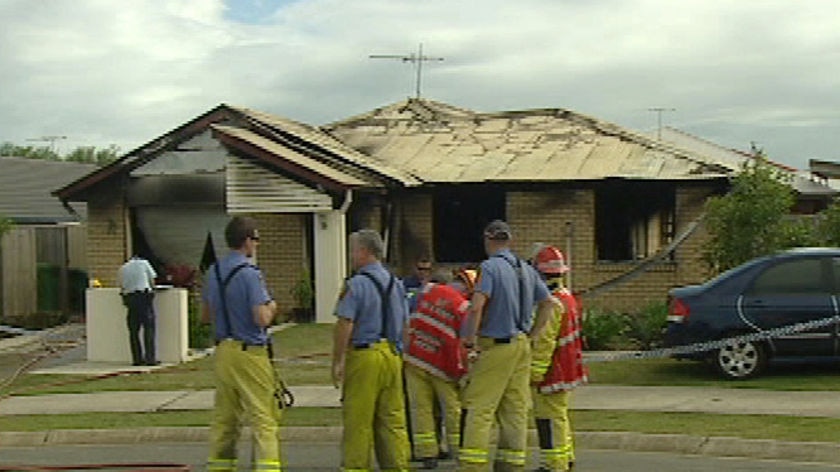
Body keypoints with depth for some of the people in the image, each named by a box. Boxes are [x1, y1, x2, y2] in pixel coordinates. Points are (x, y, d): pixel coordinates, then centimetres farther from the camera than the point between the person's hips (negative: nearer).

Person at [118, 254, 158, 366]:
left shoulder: (122, 269, 16)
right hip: (144, 295, -3)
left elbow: (122, 286, 11)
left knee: (133, 331, 7)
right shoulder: (144, 263, 9)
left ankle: (137, 359, 6)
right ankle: (150, 358, -5)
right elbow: (152, 281, 8)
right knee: (149, 329, -2)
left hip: (129, 298, 3)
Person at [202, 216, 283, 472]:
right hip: (250, 353, -8)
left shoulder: (214, 272, 9)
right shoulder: (250, 274, -15)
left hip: (223, 350, 8)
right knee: (263, 418, -5)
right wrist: (272, 308, 0)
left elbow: (205, 316, 18)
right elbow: (262, 319, -20)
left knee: (224, 418, 13)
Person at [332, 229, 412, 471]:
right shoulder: (396, 283, 13)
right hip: (393, 354, 7)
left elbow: (344, 325, -15)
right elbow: (405, 323, 17)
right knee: (393, 419, 9)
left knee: (358, 421, 1)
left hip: (364, 355, -7)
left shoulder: (356, 284, -10)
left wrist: (337, 361, -11)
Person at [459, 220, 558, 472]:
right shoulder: (527, 269, 12)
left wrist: (470, 339, -11)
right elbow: (548, 302, 16)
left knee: (477, 409, -5)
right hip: (522, 347, 7)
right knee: (515, 409, 11)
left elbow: (476, 307, -22)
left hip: (496, 346, -7)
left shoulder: (490, 267, -11)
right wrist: (533, 334, 18)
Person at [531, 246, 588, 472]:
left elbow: (544, 342, -22)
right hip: (566, 368, 10)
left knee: (550, 417, -4)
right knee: (559, 414, 21)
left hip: (552, 373, -10)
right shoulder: (568, 297, 10)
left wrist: (535, 373, -17)